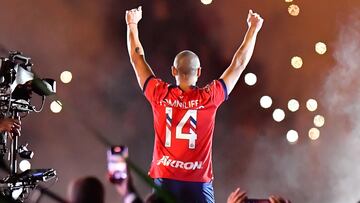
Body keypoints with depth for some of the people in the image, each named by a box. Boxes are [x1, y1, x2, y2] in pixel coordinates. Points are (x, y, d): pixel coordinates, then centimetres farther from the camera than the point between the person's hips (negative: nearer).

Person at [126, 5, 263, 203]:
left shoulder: (160, 95, -3)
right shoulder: (209, 98, -7)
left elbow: (137, 59, 10)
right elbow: (238, 64, 3)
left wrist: (132, 25, 23)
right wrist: (253, 30, 14)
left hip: (164, 179, 2)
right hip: (198, 182, -1)